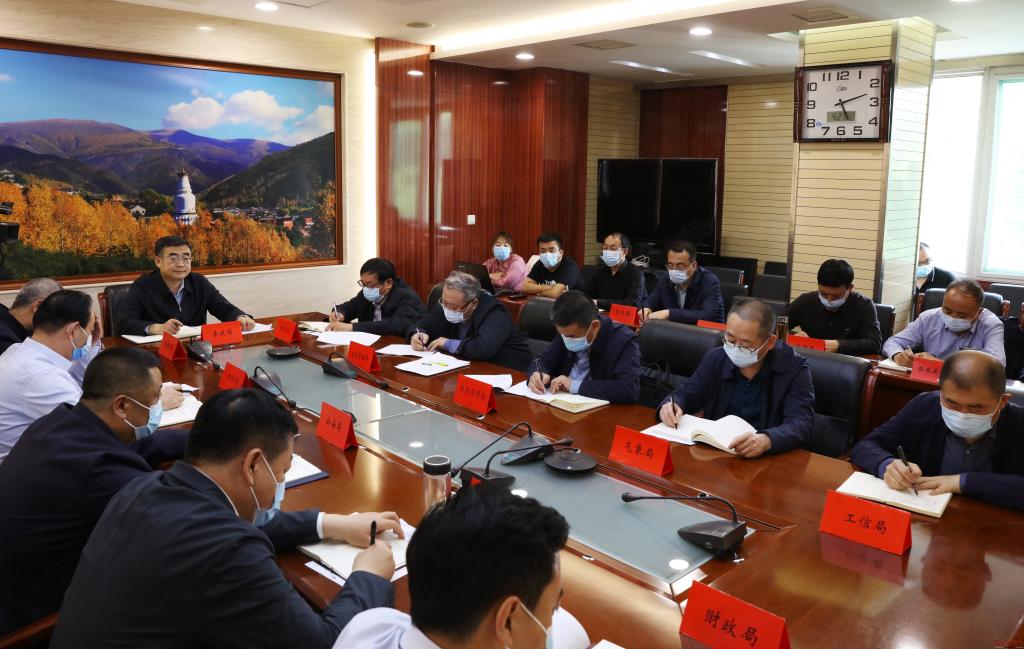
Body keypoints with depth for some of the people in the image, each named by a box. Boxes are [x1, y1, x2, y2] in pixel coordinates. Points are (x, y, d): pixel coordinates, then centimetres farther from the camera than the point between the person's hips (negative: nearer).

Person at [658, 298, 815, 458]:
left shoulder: (795, 368, -8)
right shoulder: (715, 358, 3)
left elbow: (800, 423, -17)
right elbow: (688, 394, 15)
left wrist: (766, 440, -37)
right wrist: (672, 404, -9)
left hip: (765, 461, -3)